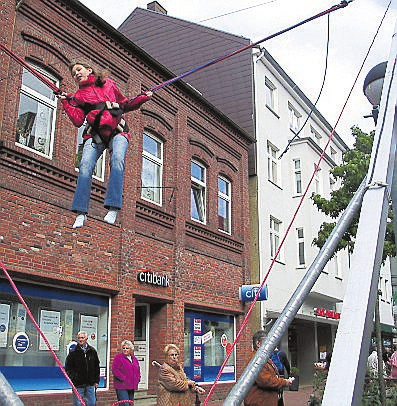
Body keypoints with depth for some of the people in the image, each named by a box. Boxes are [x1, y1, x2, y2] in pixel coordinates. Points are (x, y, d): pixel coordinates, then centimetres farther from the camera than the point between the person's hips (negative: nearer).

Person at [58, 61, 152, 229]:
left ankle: (113, 209, -36)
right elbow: (78, 121, 8)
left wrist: (142, 98, 16)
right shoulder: (78, 95, 22)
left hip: (117, 131, -1)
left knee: (117, 160, -29)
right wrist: (66, 103, 3)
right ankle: (81, 212, -23)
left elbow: (125, 105, 28)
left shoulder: (108, 83, 23)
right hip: (95, 134, 1)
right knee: (85, 165, -23)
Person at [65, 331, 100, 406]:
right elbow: (67, 367, 0)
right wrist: (72, 378, -11)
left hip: (90, 384, 3)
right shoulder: (73, 352, -2)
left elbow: (97, 367, 12)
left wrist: (96, 381, 9)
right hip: (78, 384, -3)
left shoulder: (92, 351, 7)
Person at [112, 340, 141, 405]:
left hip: (132, 386, 7)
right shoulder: (118, 357, -6)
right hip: (121, 386, -7)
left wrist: (137, 379, 8)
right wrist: (123, 378, -16)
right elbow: (114, 370, -14)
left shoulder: (134, 358, 15)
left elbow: (138, 370, 24)